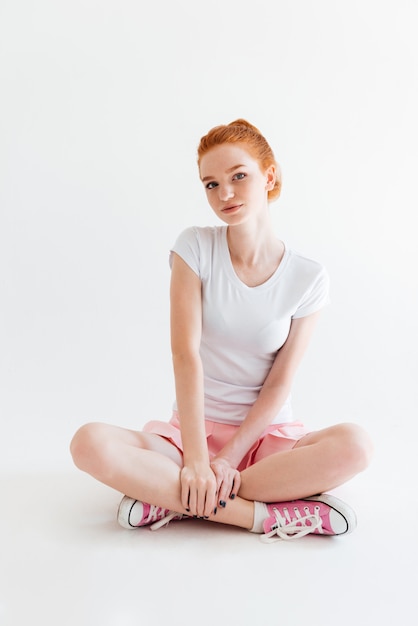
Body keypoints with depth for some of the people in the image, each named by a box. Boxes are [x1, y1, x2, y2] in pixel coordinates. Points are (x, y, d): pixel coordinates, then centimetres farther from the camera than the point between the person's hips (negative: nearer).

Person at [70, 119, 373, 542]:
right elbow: (186, 352, -14)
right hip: (193, 432, 0)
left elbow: (280, 383, -6)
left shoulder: (307, 277, -3)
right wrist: (196, 459, -21)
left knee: (354, 445, -30)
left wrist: (228, 459, -16)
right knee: (90, 444, -27)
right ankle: (269, 514, -25)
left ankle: (170, 498, -21)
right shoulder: (195, 247, -5)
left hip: (266, 435, 1)